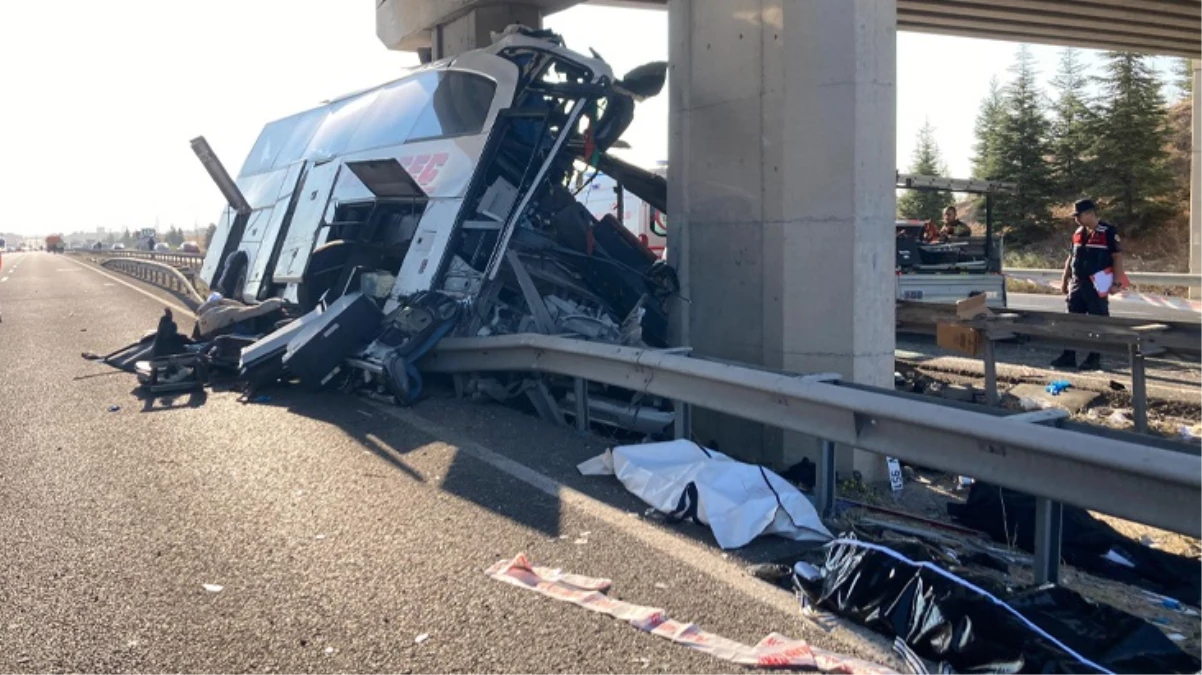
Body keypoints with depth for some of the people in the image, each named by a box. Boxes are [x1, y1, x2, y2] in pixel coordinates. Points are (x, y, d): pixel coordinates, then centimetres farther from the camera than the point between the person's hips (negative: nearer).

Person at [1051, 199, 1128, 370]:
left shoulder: (1108, 232, -8)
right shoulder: (1078, 233, 12)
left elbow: (1117, 257, -11)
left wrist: (1117, 281, -17)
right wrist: (1064, 280, 17)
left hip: (1097, 285, -7)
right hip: (1077, 284, 7)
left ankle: (1095, 358, 7)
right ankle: (1069, 356, 11)